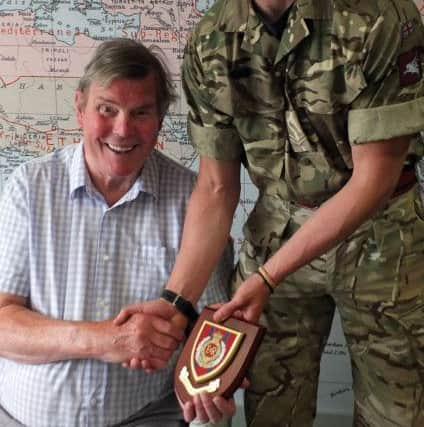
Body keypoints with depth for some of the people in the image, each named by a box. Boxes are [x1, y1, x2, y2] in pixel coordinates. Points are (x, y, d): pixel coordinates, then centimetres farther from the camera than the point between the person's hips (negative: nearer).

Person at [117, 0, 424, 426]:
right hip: (274, 230, 3)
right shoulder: (210, 42, -8)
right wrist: (174, 300, -16)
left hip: (380, 233, -2)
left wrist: (267, 277, -22)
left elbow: (374, 178, -19)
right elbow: (215, 189, -6)